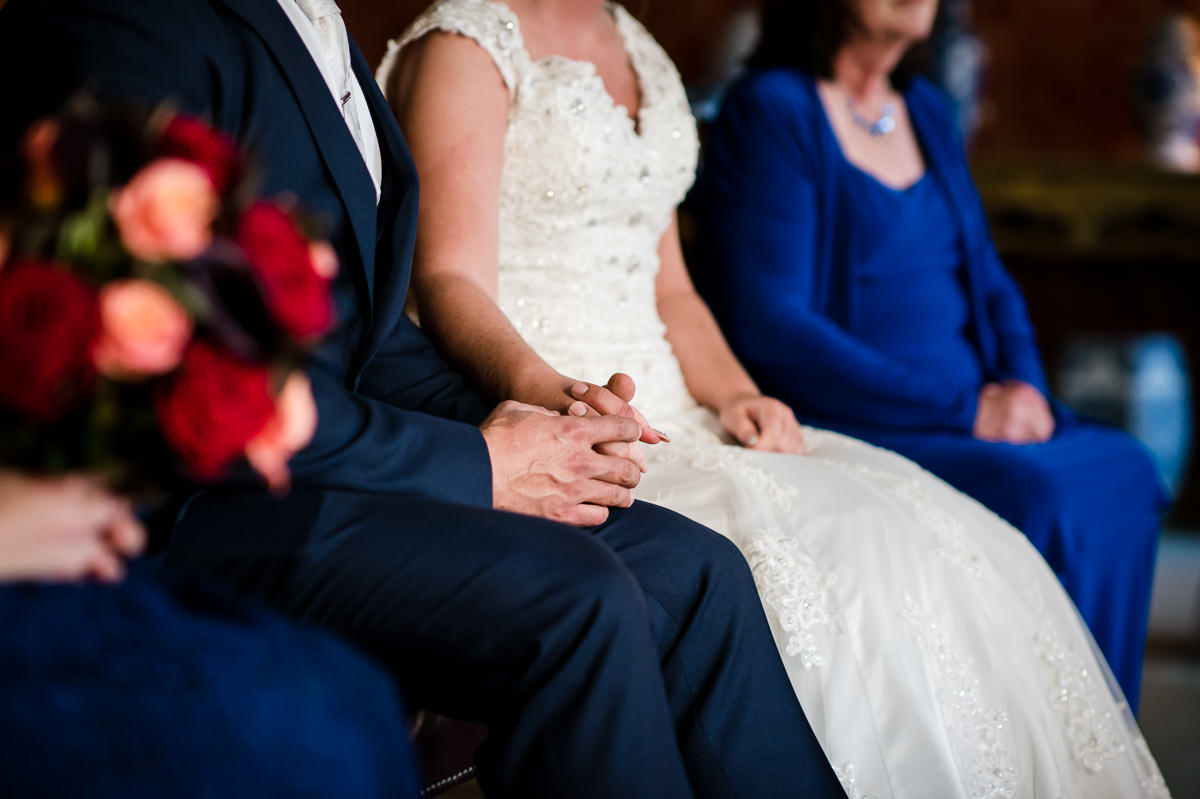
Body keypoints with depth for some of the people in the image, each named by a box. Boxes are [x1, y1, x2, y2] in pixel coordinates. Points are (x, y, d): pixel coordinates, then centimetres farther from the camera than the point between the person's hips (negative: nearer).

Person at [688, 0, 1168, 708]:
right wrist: (963, 409, -18)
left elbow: (990, 284, 20)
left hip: (979, 421, 8)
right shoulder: (770, 111, -8)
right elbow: (770, 327, -17)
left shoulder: (929, 113, 17)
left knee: (1126, 471, -13)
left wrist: (1023, 388, -3)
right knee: (1040, 493, -26)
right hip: (839, 429, -7)